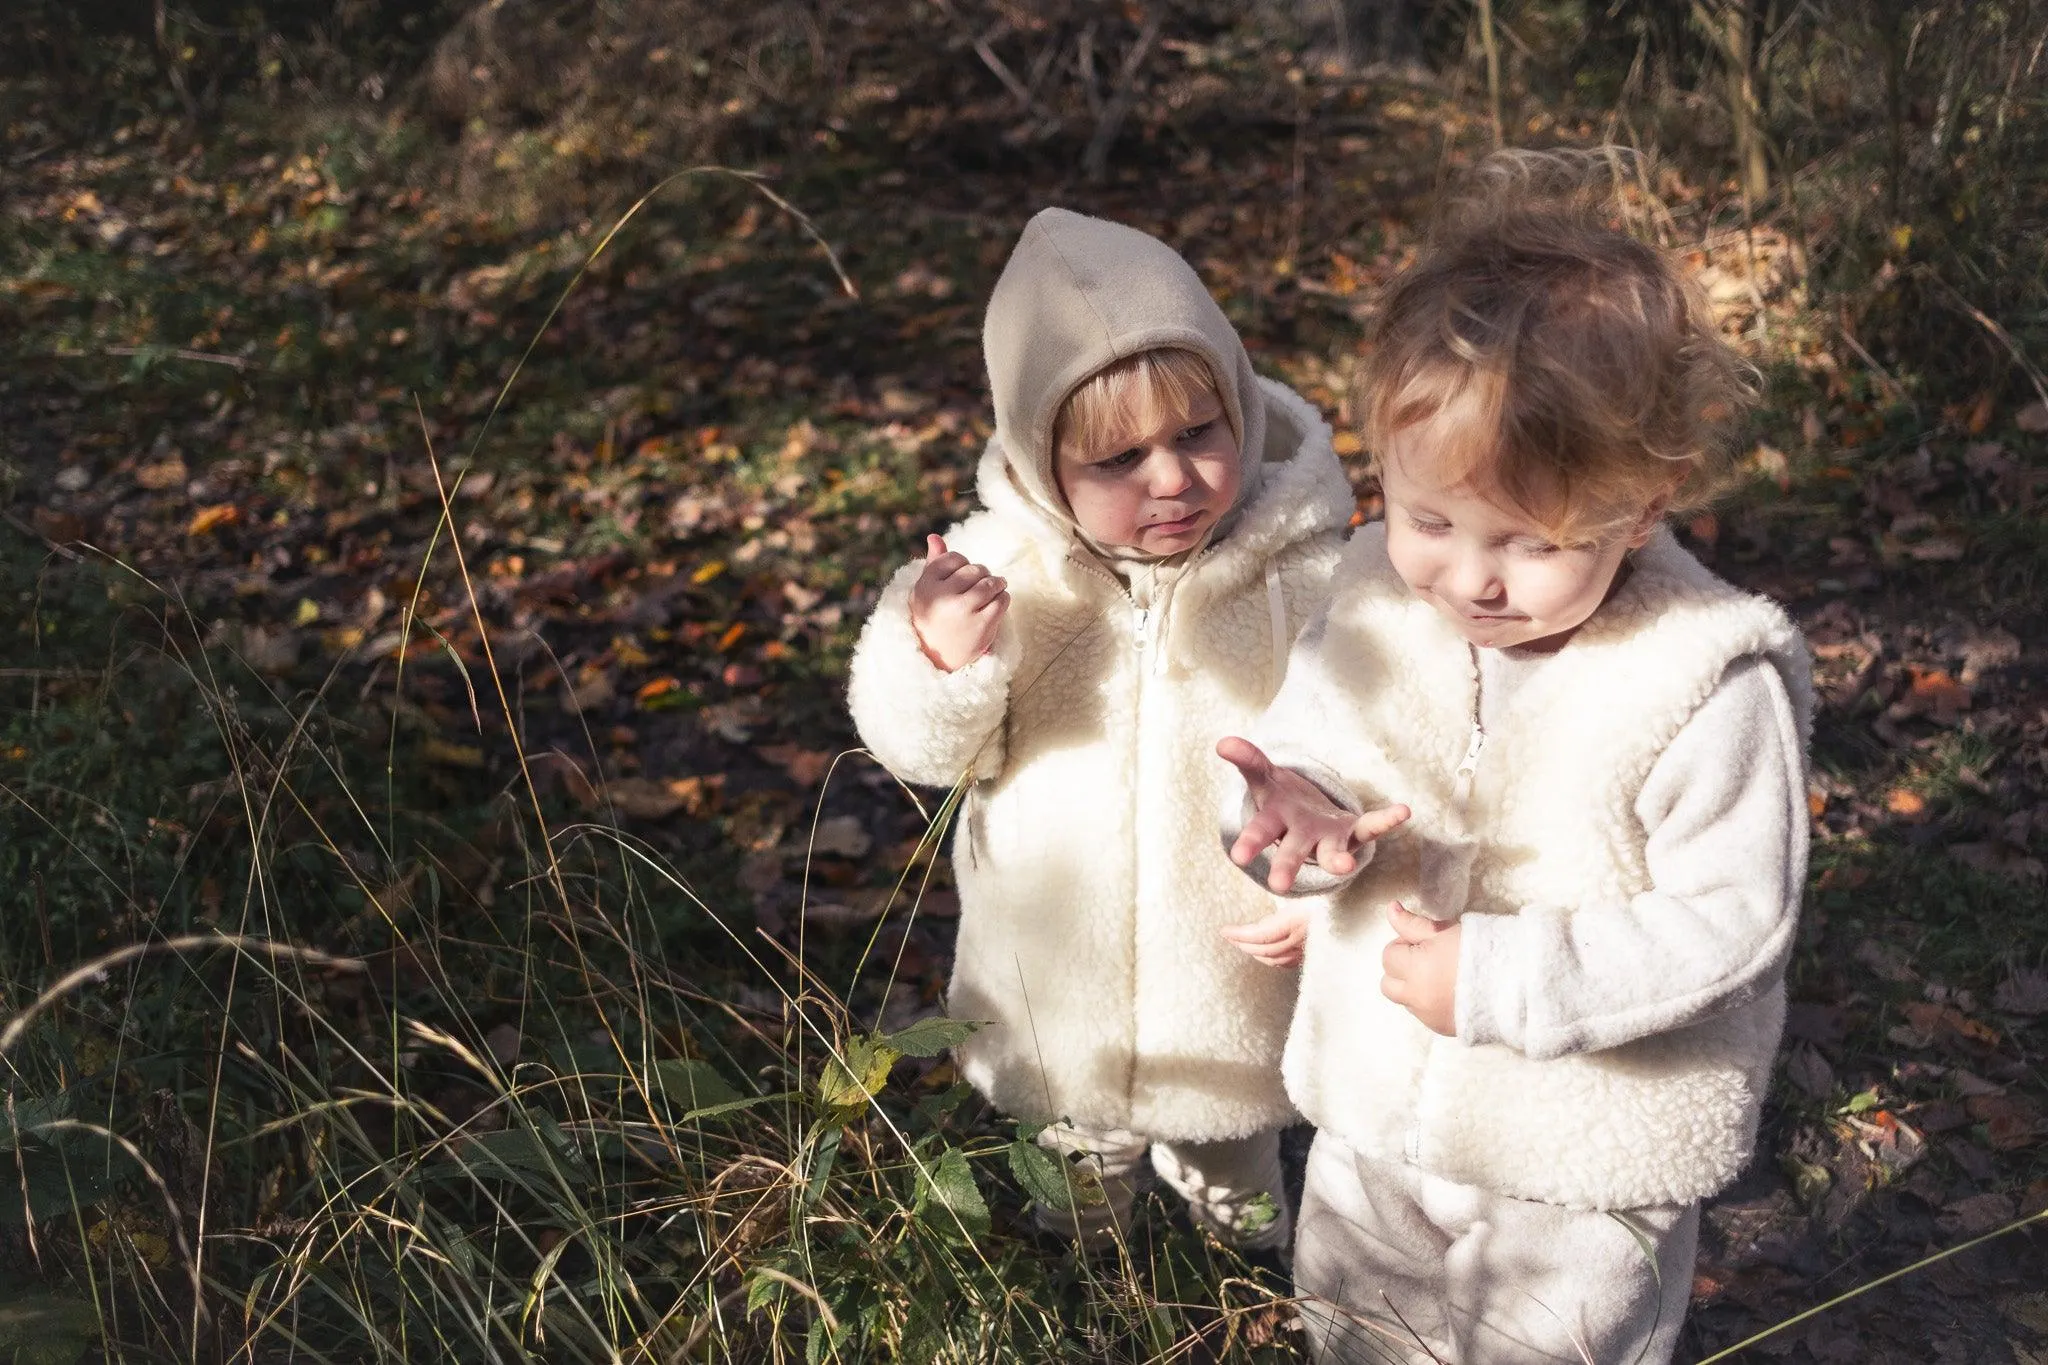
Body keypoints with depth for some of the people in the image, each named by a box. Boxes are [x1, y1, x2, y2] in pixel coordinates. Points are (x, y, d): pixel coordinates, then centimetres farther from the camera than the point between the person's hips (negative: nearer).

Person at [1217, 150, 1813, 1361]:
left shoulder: (1713, 684, -26)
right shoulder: (1381, 594, -13)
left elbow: (1727, 919, -23)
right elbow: (1308, 741, -3)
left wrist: (1503, 978, -28)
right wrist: (1295, 813, -27)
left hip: (1588, 1167, -5)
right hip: (1378, 1110, 5)